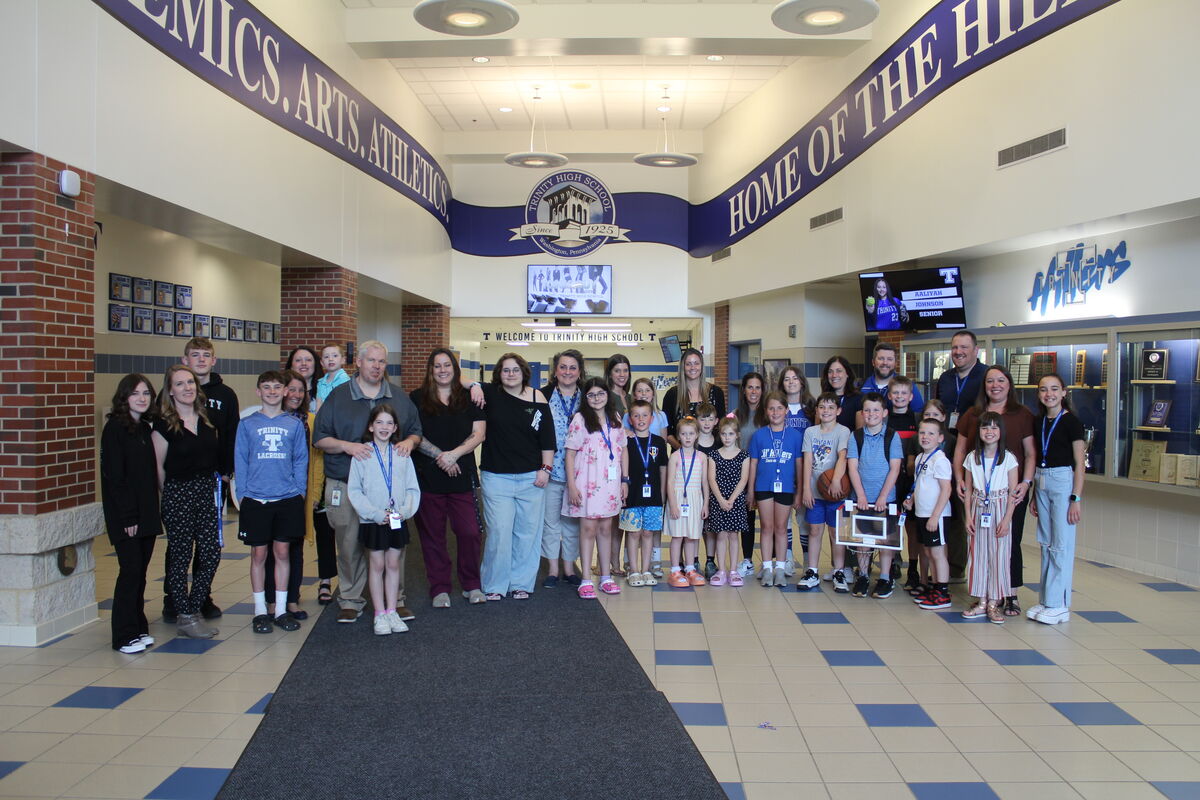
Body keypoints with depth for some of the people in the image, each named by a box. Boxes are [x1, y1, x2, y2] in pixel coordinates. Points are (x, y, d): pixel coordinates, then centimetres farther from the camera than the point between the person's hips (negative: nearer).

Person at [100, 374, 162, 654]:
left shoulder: (145, 428, 13)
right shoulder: (114, 428, -8)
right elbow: (113, 476, -13)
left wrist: (153, 512, 9)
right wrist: (128, 516, -16)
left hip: (146, 514, 7)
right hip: (124, 516, -7)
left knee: (140, 572, 11)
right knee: (130, 571, -6)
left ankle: (138, 628, 19)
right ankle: (125, 636, 3)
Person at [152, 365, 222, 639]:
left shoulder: (206, 420, 10)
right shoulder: (164, 424, -6)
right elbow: (157, 466, -3)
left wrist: (216, 482, 11)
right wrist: (171, 491, 3)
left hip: (207, 491, 5)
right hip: (178, 495, -5)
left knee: (211, 554, 3)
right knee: (181, 557, 4)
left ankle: (193, 608, 20)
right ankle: (185, 617, 15)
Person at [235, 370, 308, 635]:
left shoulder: (294, 424, 5)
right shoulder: (247, 424, 3)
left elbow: (301, 460, 6)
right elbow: (240, 460, 3)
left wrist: (300, 490, -2)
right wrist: (242, 493, -4)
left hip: (288, 499, 1)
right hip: (255, 500, -1)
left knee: (283, 552, 6)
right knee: (259, 554, 5)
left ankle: (281, 610, 16)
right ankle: (260, 611, 15)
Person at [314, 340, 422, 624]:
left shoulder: (400, 398, 13)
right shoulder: (338, 397, 5)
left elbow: (416, 431, 17)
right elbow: (319, 438, 2)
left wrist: (409, 442, -6)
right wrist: (346, 446, -15)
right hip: (346, 486, -2)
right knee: (350, 545, 3)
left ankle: (395, 599, 16)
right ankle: (350, 601, 16)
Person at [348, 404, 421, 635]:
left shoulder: (401, 454, 2)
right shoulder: (362, 454, -5)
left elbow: (412, 489, 4)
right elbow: (354, 491, -7)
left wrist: (405, 510, -12)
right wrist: (376, 513, -15)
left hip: (398, 520, 2)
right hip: (373, 521, -2)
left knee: (394, 564, 9)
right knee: (378, 565, 5)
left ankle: (392, 611, 19)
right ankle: (380, 614, 14)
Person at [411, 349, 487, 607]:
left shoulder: (469, 399, 8)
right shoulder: (417, 398, 6)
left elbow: (479, 434, 1)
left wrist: (454, 454, -13)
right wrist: (439, 455, -14)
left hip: (462, 477, 1)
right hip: (428, 477, 0)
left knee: (470, 532, -2)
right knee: (433, 535, 5)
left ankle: (471, 585, 15)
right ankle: (440, 589, 16)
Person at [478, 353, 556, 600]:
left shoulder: (537, 399, 2)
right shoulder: (490, 394, 2)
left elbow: (547, 437, 4)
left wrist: (545, 468, -1)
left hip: (531, 478, 1)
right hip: (496, 478, -1)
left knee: (528, 533, 6)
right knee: (498, 533, -4)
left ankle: (521, 584, 20)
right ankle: (494, 585, 11)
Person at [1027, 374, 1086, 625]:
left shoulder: (1071, 422, -6)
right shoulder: (1038, 422, 11)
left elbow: (1079, 463, -7)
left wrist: (1076, 498, -13)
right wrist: (1034, 495, 16)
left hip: (1063, 481, -6)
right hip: (1042, 482, 7)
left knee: (1061, 545, -3)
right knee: (1046, 543, 10)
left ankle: (1059, 605, 2)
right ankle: (1045, 600, 17)